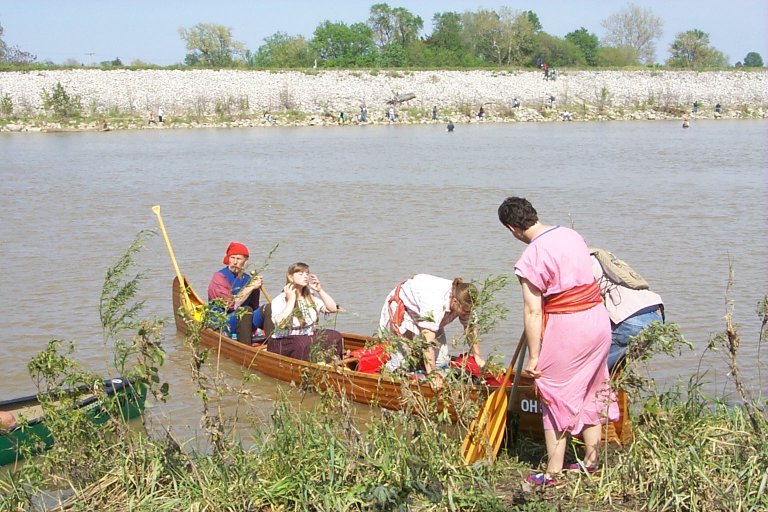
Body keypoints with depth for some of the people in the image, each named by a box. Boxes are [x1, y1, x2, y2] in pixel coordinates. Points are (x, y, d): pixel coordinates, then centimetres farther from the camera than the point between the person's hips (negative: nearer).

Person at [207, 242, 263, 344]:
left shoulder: (248, 279, 10)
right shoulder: (219, 277, -7)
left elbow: (254, 307, 12)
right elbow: (231, 304, -18)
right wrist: (251, 287, -17)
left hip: (244, 323, 6)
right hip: (220, 323, -6)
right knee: (245, 310, -32)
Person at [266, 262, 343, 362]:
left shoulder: (312, 296, 8)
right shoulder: (279, 300, -10)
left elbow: (333, 308, 1)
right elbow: (280, 324, -28)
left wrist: (320, 290, -4)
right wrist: (291, 300, -21)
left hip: (309, 336, 6)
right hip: (283, 342, -6)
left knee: (335, 337, -13)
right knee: (305, 344, -37)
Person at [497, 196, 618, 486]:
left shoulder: (531, 257, -17)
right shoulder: (571, 234, 5)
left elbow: (533, 312, -17)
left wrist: (533, 357, -11)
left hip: (566, 329, -7)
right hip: (599, 321, 7)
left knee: (556, 398, 6)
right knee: (591, 392, 19)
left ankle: (553, 474, 12)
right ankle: (591, 461, 32)